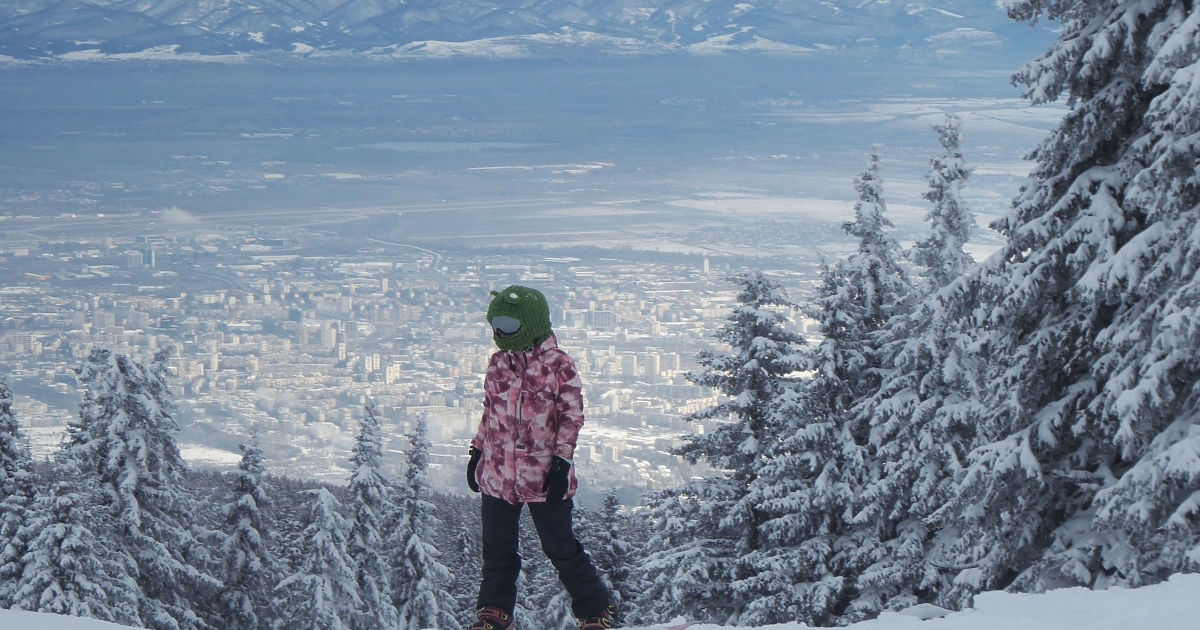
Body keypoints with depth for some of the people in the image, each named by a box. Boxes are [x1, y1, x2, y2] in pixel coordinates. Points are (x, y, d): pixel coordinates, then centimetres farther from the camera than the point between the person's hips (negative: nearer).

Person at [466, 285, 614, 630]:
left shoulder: (558, 364, -7)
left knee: (561, 549, 1)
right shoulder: (499, 363, 10)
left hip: (544, 476, -5)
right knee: (497, 550, 11)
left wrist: (562, 462, -12)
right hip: (497, 474, 5)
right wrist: (477, 452, 16)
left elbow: (572, 416, -7)